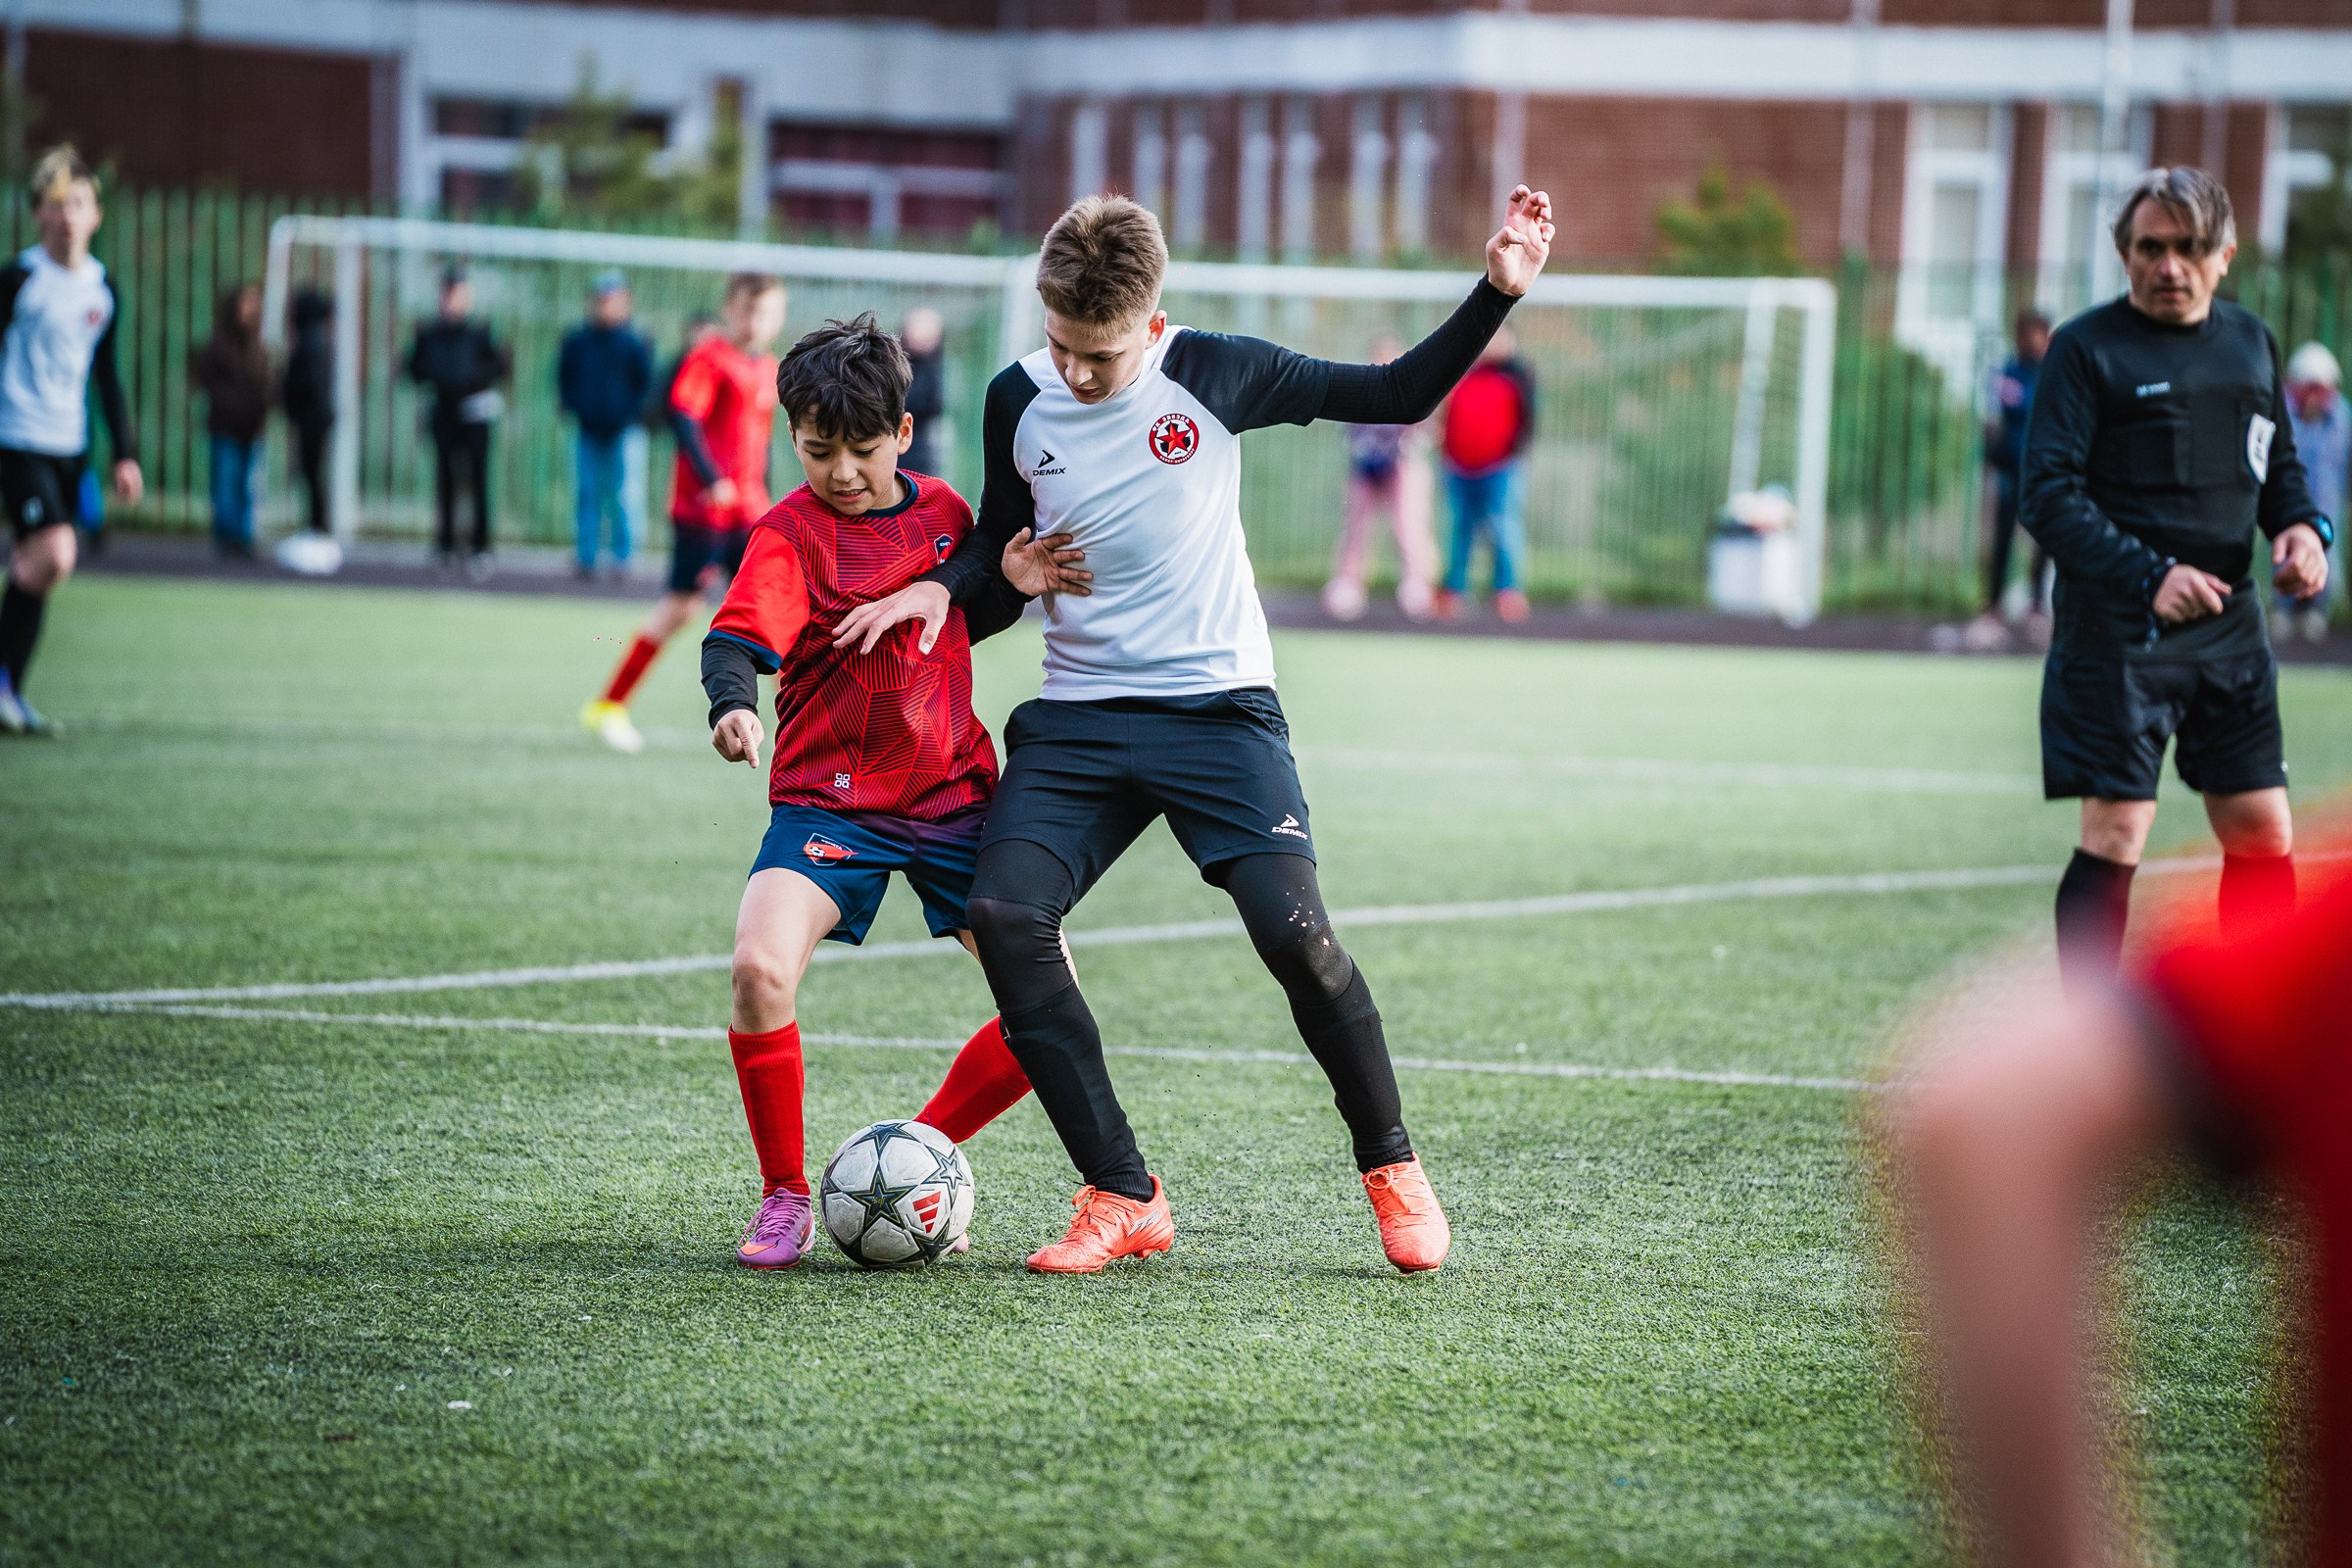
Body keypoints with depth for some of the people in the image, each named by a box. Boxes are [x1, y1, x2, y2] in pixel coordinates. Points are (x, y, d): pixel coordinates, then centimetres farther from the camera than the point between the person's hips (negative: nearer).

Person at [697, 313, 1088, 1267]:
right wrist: (733, 706, -47)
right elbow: (739, 638, -25)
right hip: (830, 801, -4)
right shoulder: (792, 533, -10)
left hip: (953, 794, 4)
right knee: (761, 969, -28)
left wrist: (1010, 587, 1)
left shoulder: (943, 510, 6)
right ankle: (785, 1198, -8)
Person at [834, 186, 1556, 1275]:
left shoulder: (1211, 375, -6)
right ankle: (1122, 1197, -9)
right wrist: (938, 586, -3)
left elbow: (1396, 397, 2)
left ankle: (1390, 1167, 6)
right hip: (1078, 720, 3)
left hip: (1218, 708, -3)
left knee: (1294, 931, -19)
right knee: (1003, 913, -18)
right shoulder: (1018, 400, 2)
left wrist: (1496, 292, -8)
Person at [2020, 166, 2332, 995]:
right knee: (2115, 833, -8)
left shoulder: (2250, 342, 13)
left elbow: (2279, 463, 25)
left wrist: (2303, 526, 2)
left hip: (2228, 625, 5)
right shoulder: (2087, 348, -5)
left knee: (2264, 834, 4)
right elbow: (2048, 495, -11)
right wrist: (2147, 578, -23)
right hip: (2116, 632, -5)